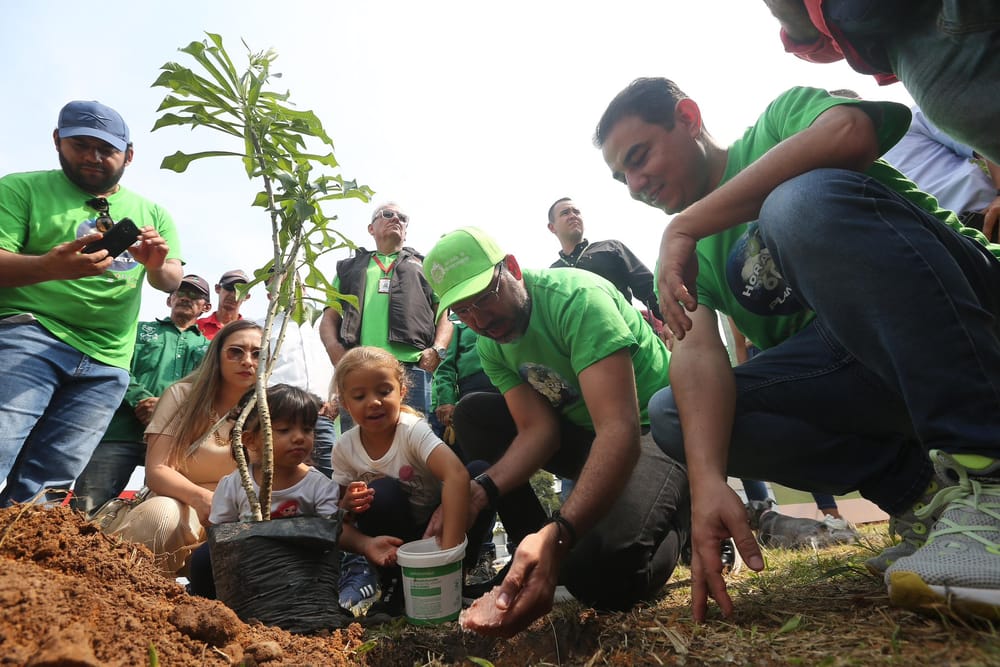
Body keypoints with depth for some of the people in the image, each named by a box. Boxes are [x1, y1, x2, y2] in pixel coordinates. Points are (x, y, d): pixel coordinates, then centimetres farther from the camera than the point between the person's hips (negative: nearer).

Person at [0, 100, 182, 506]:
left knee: (42, 490, 2)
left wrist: (158, 266, -14)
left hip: (107, 364, 3)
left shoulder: (152, 213, 18)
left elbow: (174, 283, 11)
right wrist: (49, 266, -26)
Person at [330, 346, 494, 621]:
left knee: (481, 471, -27)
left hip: (435, 528, -1)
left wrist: (450, 547, -50)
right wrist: (349, 503, -23)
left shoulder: (413, 430, -22)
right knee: (383, 493, -31)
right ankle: (394, 587, -5)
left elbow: (457, 474, -40)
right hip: (395, 542, 2)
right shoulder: (344, 448, -9)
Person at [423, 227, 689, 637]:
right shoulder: (490, 346, -2)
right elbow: (538, 430, -8)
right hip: (584, 433, 7)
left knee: (600, 572, -28)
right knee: (472, 415, -4)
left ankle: (678, 522, 5)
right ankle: (533, 548, 3)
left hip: (653, 432, -7)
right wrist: (481, 490, -26)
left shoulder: (577, 298, -26)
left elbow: (620, 429, -35)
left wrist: (557, 535, -47)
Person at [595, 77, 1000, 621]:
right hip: (854, 372, 5)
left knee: (805, 198, -28)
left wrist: (686, 223, -21)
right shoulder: (689, 262, 10)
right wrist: (707, 479, -25)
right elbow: (697, 351, -9)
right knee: (672, 414, -11)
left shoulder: (783, 117, 2)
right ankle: (920, 488, -9)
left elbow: (849, 133, -23)